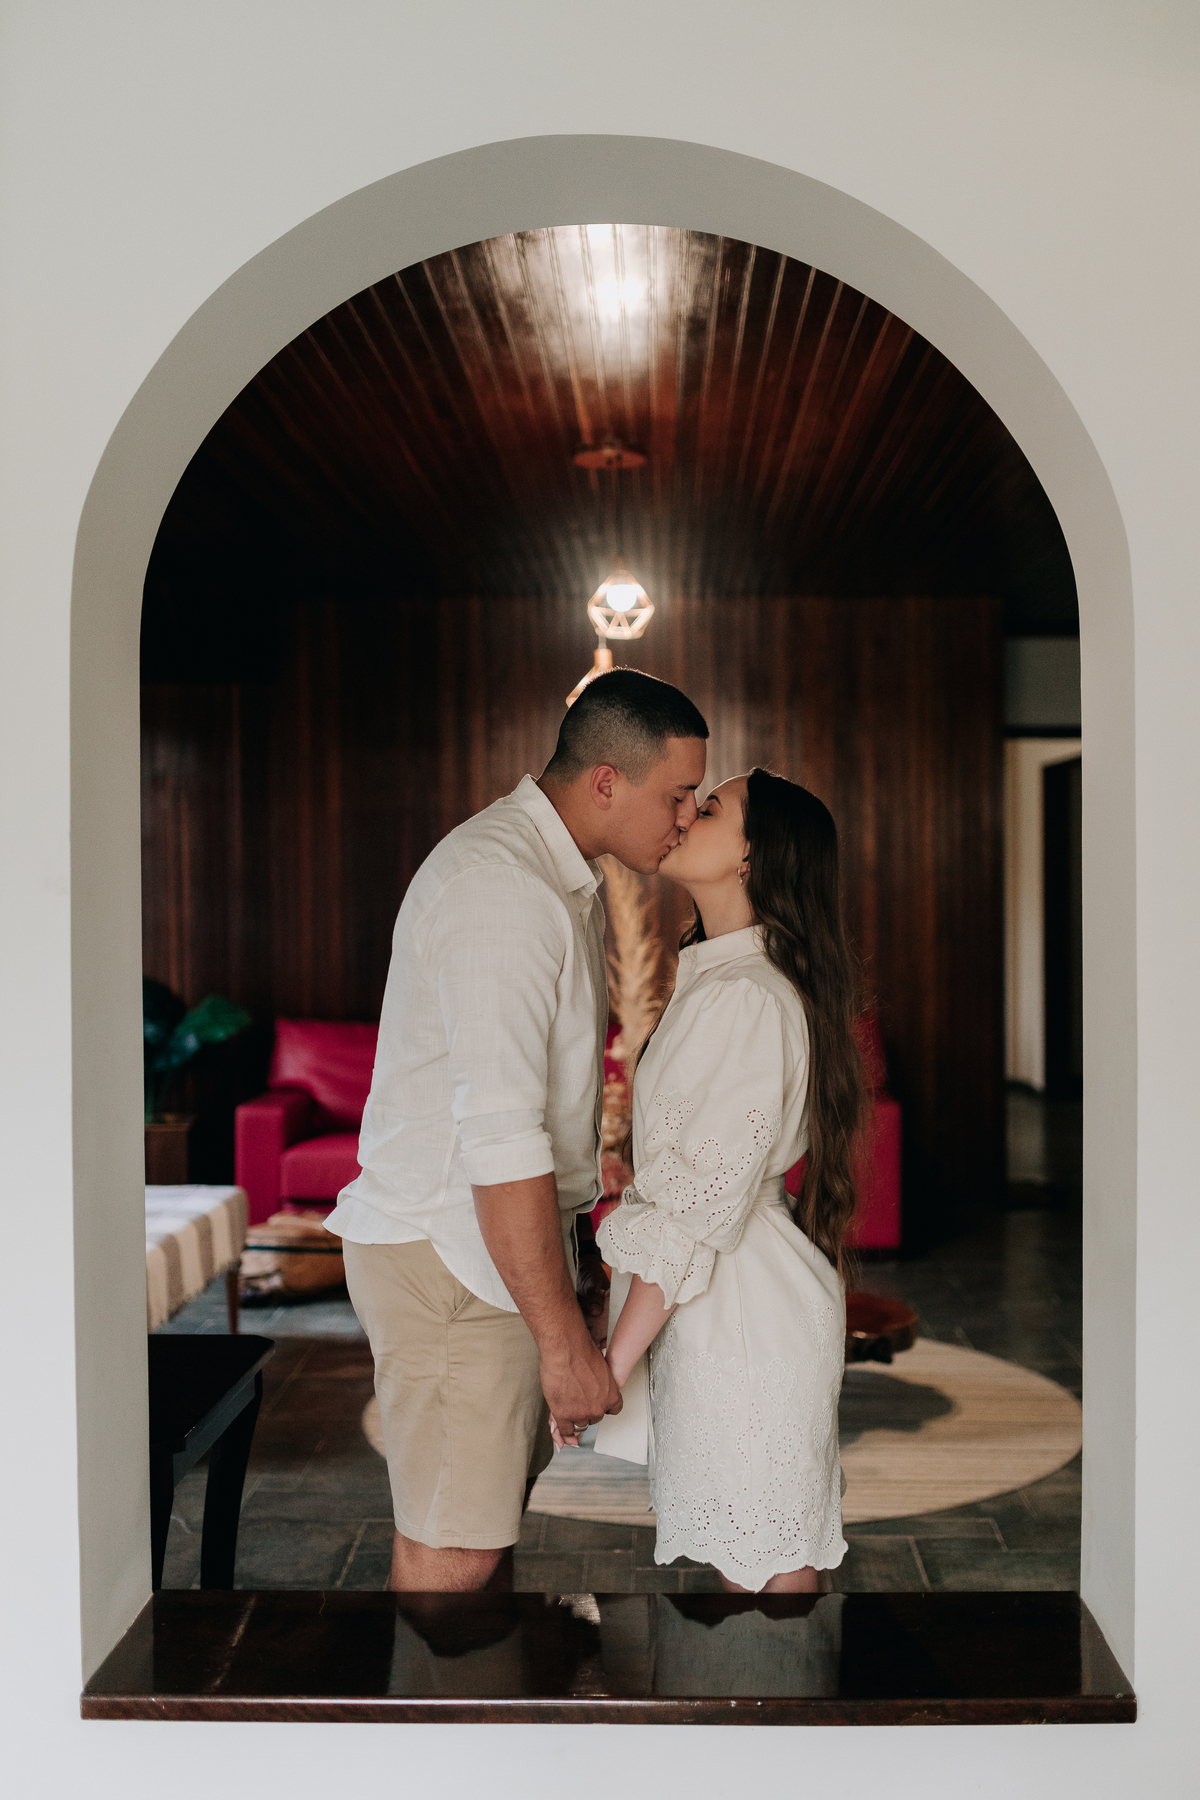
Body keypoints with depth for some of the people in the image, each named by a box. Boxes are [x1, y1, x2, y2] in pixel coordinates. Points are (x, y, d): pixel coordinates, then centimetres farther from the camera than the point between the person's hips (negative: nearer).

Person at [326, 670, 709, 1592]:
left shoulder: (561, 878, 11)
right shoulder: (501, 891, -23)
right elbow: (500, 1142, -27)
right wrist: (565, 1342, -24)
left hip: (500, 1236, 10)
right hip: (447, 1253, -10)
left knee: (498, 1497, 18)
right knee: (455, 1549, -2)